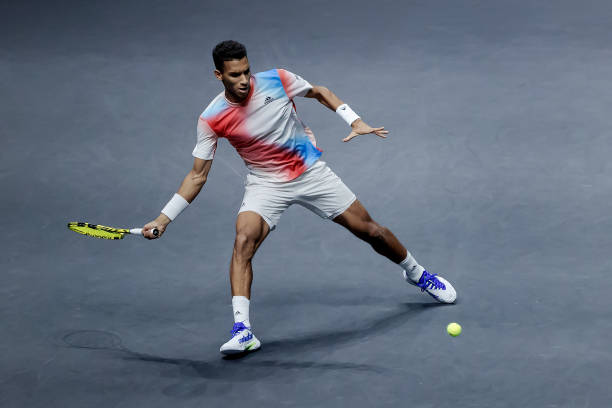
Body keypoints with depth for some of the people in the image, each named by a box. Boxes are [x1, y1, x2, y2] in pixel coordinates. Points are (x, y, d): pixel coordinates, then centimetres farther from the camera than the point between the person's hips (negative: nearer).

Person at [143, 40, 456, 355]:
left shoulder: (276, 80, -15)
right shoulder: (211, 119, -16)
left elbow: (320, 93, 4)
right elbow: (198, 175, -8)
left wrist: (356, 122, -8)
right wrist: (163, 219, -14)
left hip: (311, 172, 1)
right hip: (265, 184, -1)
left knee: (369, 230, 5)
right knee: (244, 240, -28)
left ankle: (416, 273, 35)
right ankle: (242, 330, -30)